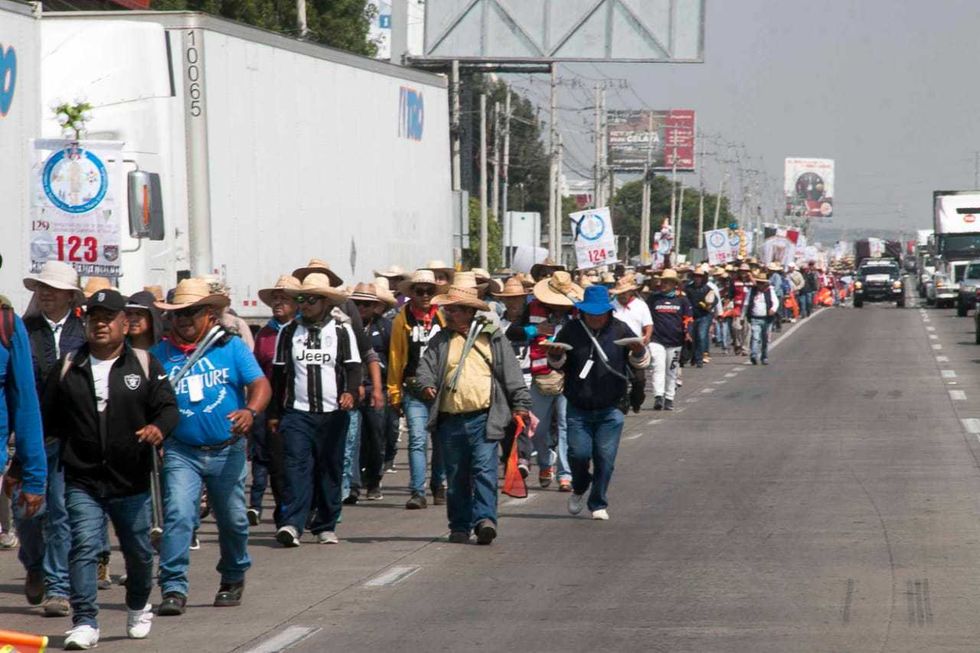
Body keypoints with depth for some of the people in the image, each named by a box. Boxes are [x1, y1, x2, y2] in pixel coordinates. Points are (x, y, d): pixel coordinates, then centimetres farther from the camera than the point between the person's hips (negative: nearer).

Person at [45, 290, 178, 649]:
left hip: (131, 482, 0)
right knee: (84, 546, -13)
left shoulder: (144, 364, 2)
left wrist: (159, 427, -24)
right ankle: (84, 622, -12)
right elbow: (48, 417, 9)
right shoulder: (69, 367, 5)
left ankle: (138, 607, 39)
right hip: (82, 481, 0)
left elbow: (168, 406, -1)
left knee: (138, 550, 14)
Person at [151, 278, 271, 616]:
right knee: (177, 514, -16)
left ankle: (233, 579, 35)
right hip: (181, 452, 0)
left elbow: (260, 385, -7)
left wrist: (250, 411, -27)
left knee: (233, 519, 12)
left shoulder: (231, 346, 0)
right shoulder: (160, 353, 3)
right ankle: (174, 588, -16)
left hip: (227, 450, 0)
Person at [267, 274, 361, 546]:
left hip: (333, 412, 0)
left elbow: (353, 367, 0)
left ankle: (325, 526, 15)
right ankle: (291, 524, -22)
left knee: (330, 470, 5)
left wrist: (350, 392, -21)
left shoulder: (342, 331, 4)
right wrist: (274, 413, 11)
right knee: (296, 466, -14)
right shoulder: (289, 332, 9)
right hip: (297, 412, 0)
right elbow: (278, 373, 13)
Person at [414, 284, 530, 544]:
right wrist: (427, 384, -19)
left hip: (484, 418, -3)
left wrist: (520, 404, -2)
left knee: (484, 469, -14)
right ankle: (460, 526, 15)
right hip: (450, 419, 3)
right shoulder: (440, 340, 13)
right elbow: (426, 365, 3)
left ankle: (484, 518, -19)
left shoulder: (492, 337, 7)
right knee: (456, 476, 7)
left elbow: (511, 373, 6)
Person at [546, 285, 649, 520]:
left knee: (605, 457, -2)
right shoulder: (572, 331, 3)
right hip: (578, 408, 0)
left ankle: (598, 504, 13)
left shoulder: (620, 330, 3)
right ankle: (579, 490, 24)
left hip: (610, 409, 0)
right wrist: (555, 355, -11)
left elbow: (640, 363, 9)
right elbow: (556, 364, 13)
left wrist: (638, 352, -14)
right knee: (578, 453, -7)